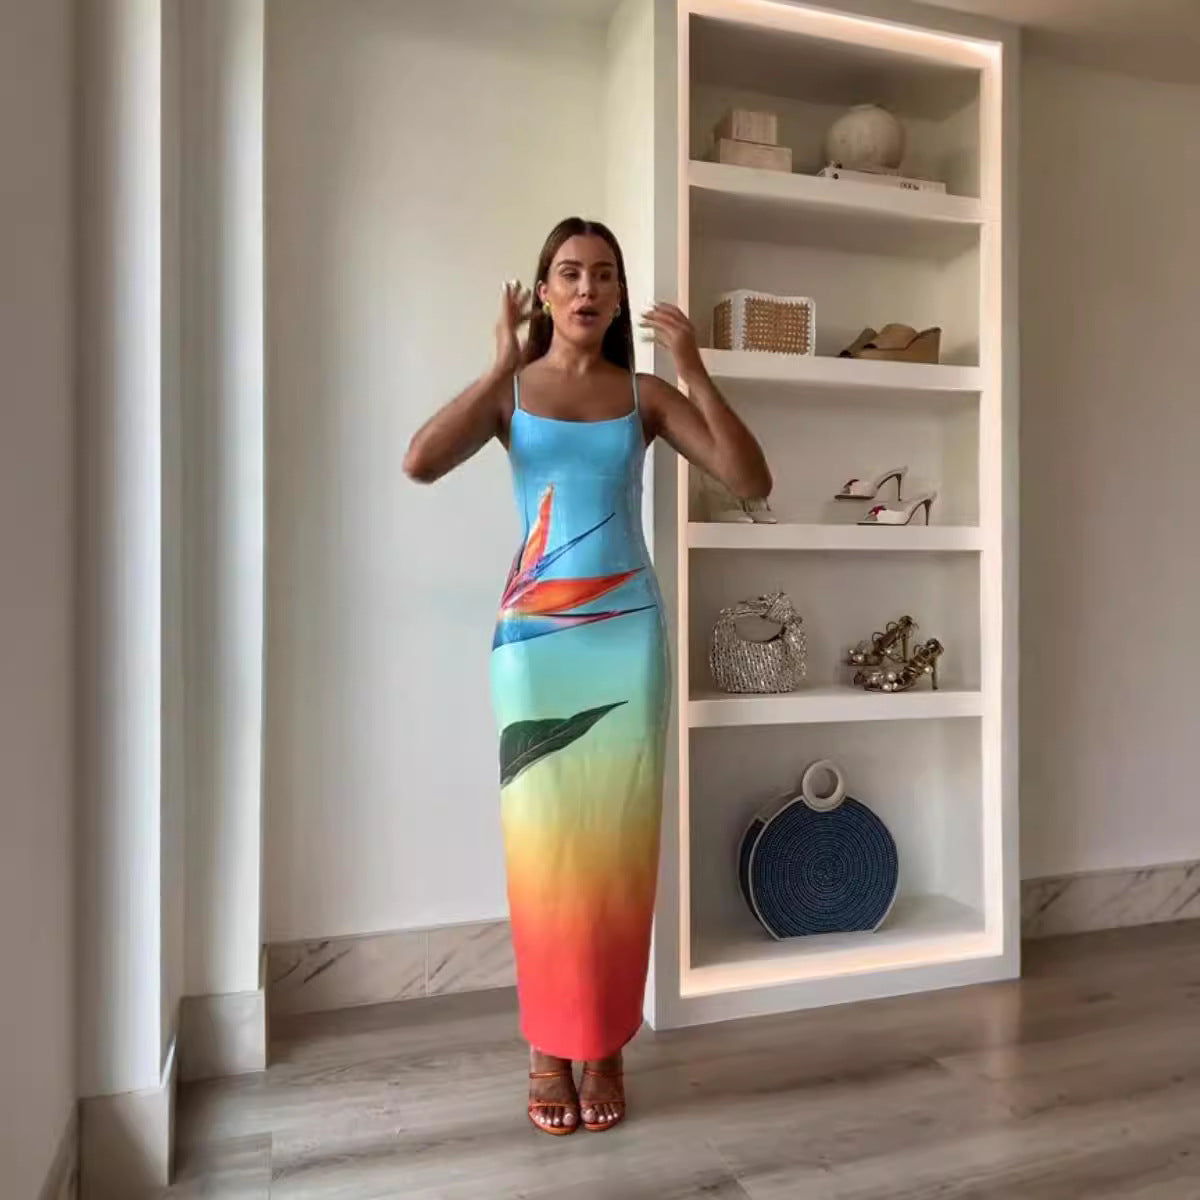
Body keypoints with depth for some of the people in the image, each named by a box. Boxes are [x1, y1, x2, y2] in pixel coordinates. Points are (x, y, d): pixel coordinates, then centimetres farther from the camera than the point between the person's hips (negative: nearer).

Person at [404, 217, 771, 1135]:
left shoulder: (645, 395, 6)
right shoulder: (508, 391, 4)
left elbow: (753, 483, -5)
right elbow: (419, 465, -15)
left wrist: (694, 369, -12)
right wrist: (506, 364, -15)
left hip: (626, 634, 1)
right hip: (534, 636, -1)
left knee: (618, 839, 4)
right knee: (544, 840, 2)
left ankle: (605, 1044, 21)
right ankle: (549, 1047, 20)